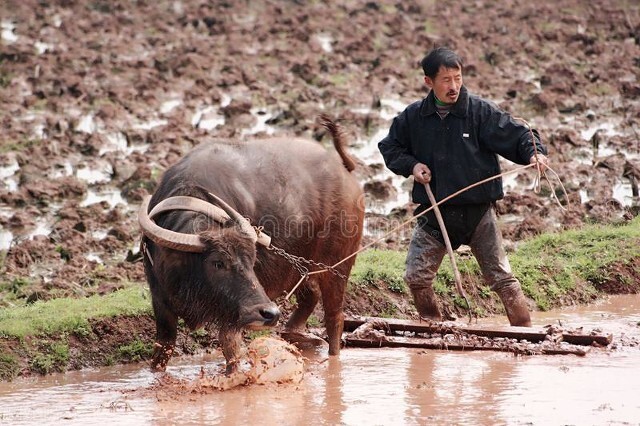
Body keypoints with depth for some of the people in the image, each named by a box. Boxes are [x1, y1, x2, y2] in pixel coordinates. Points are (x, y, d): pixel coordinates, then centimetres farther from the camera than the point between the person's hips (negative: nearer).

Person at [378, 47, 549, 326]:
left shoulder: (480, 111, -8)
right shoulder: (413, 117, 1)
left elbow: (517, 135, -9)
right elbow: (389, 147, 15)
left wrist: (534, 152, -30)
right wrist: (411, 165, -4)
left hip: (478, 211, -3)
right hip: (434, 213, 3)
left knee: (501, 277, -3)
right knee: (416, 277, 2)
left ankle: (526, 331, 5)